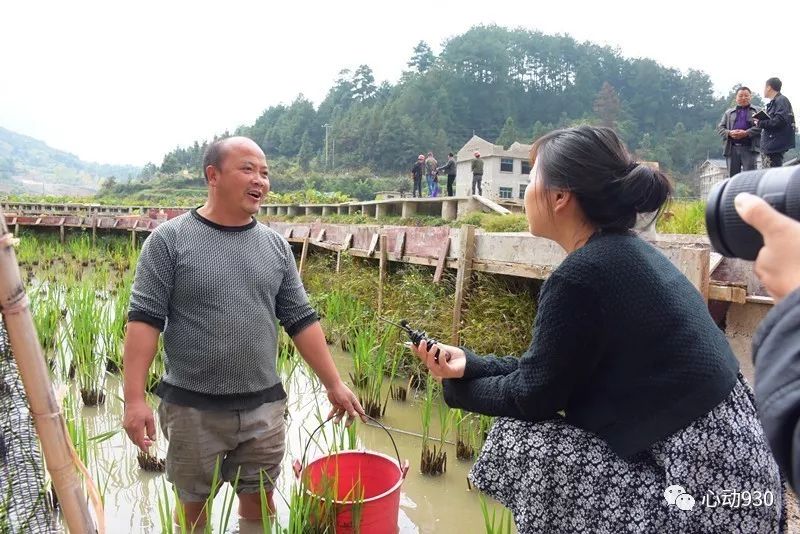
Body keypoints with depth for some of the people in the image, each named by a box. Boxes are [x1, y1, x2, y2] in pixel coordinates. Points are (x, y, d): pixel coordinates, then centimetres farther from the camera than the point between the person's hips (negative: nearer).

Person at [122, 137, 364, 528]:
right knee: (193, 506, 15)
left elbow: (300, 320, 6)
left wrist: (334, 384, 5)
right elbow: (144, 319, -8)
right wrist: (135, 399, -14)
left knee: (259, 502, 16)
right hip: (192, 408, -2)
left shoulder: (275, 245, 4)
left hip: (263, 407, 3)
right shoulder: (169, 239, -7)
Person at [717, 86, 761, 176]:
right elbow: (720, 128, 10)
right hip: (732, 148, 3)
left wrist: (746, 133, -18)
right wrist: (729, 133, -10)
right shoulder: (728, 113, 21)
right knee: (732, 176, 4)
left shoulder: (756, 111, 13)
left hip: (748, 148, -2)